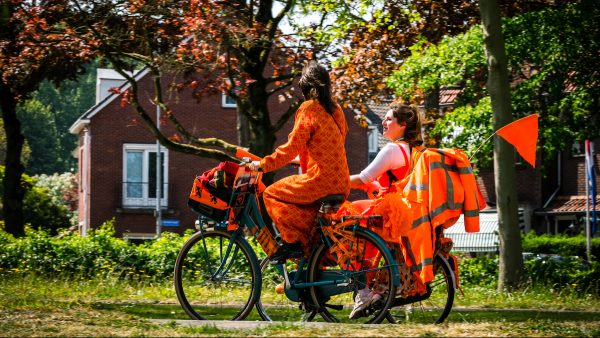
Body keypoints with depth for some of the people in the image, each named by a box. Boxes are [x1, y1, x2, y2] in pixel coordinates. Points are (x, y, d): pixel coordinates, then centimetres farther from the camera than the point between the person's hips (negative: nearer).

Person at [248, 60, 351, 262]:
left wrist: (262, 165, -5)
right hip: (341, 184, 8)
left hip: (320, 180, -8)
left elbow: (291, 148, -13)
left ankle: (293, 242, -6)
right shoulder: (336, 110, 14)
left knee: (271, 194, 3)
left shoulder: (309, 108, -9)